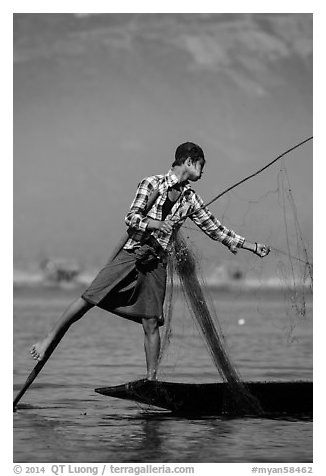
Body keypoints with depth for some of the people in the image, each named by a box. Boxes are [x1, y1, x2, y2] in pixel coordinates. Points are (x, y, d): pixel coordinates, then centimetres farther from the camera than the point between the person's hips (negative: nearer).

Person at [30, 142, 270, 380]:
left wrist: (253, 246, 14)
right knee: (88, 299, -7)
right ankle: (50, 339, 8)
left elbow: (216, 229, 16)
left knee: (151, 323, -3)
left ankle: (151, 380, 1)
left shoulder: (190, 199, 11)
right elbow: (131, 217, -7)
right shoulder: (152, 184, -1)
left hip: (156, 264, 3)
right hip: (131, 253, -3)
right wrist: (154, 223, -26)